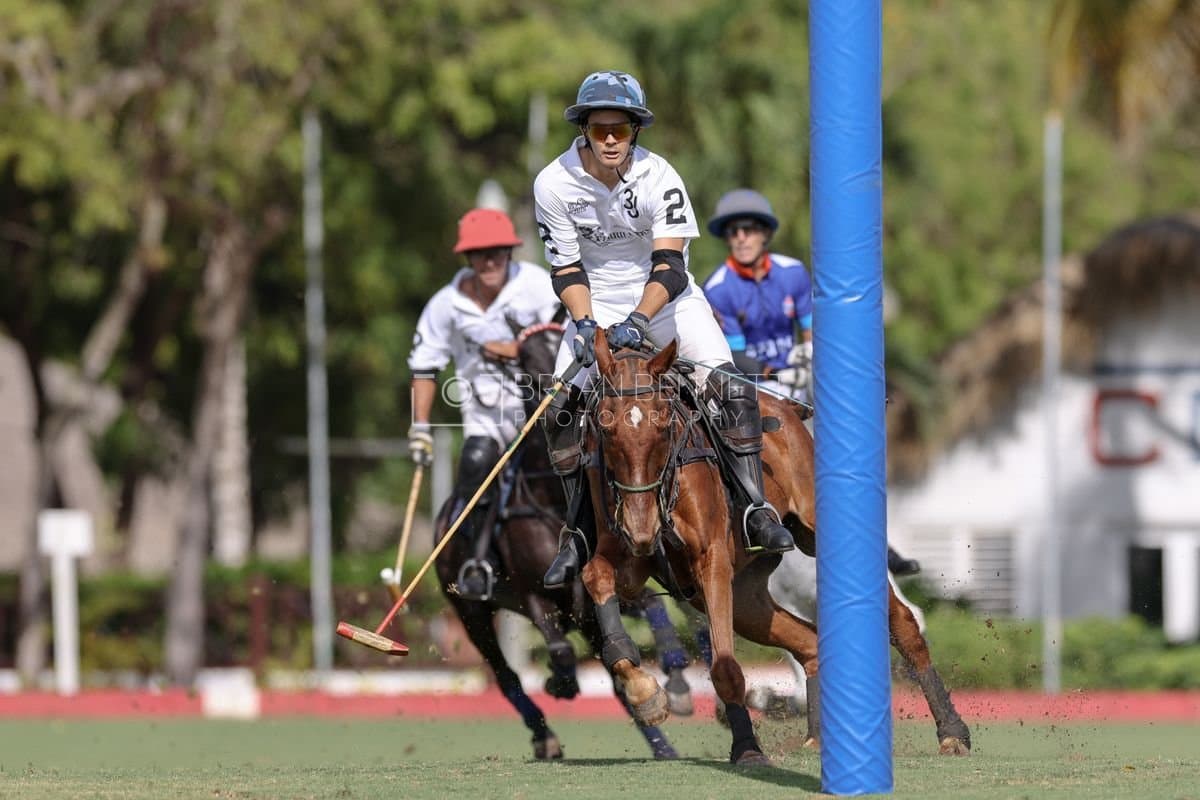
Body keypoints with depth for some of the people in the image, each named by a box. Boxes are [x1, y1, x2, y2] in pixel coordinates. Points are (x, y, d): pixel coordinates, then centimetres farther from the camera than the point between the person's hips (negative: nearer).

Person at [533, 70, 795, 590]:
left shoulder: (658, 177, -21)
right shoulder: (554, 185, -16)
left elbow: (669, 267, -27)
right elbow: (566, 269, -9)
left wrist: (637, 320, -43)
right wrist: (585, 324, -25)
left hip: (665, 295, -1)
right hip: (597, 304, 1)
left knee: (730, 387, -19)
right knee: (562, 408, -12)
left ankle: (755, 509, -12)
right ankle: (580, 532, 3)